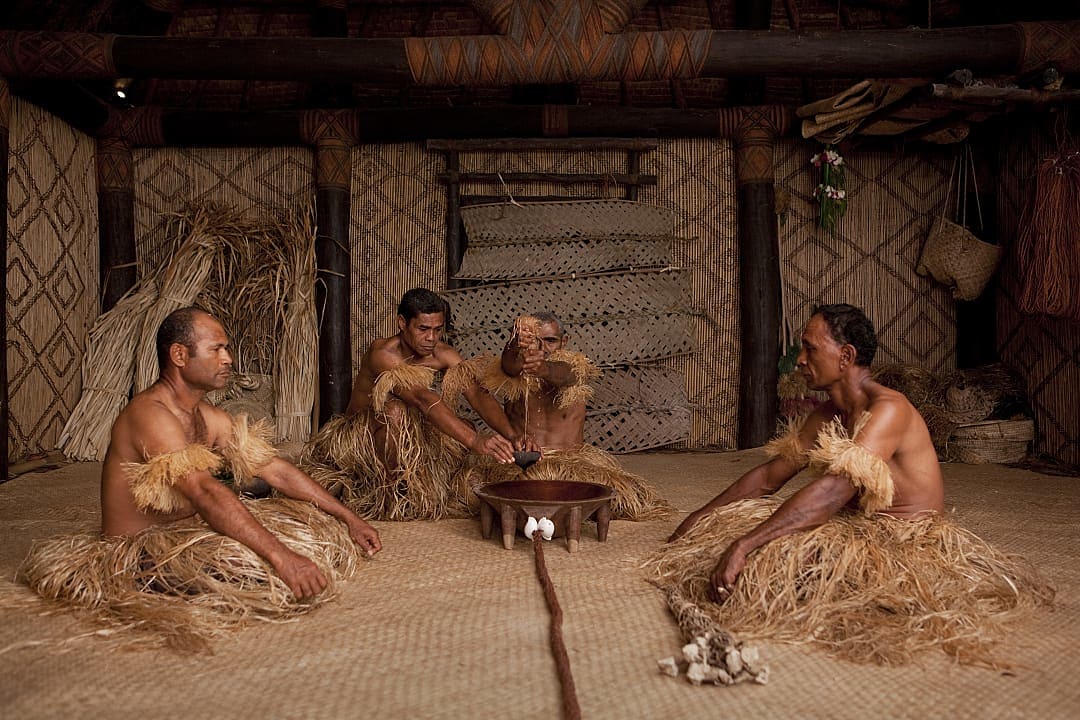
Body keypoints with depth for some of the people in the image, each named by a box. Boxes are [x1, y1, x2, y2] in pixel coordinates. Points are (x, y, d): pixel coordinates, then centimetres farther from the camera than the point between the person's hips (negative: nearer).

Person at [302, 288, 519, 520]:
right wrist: (475, 441, -53)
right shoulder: (383, 355, -28)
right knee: (395, 411, -37)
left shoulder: (444, 355, -9)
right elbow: (423, 400, -42)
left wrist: (511, 436, -39)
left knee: (464, 430, -14)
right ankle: (390, 497, -18)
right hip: (354, 438, -6)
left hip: (404, 443, 6)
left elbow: (478, 394, -21)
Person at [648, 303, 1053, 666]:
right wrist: (700, 517, 11)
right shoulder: (826, 415, 8)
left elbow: (832, 491, -33)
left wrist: (743, 545, -38)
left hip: (906, 542, -8)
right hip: (854, 527, 8)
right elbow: (770, 475, 14)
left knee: (775, 551, -31)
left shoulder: (888, 410, -22)